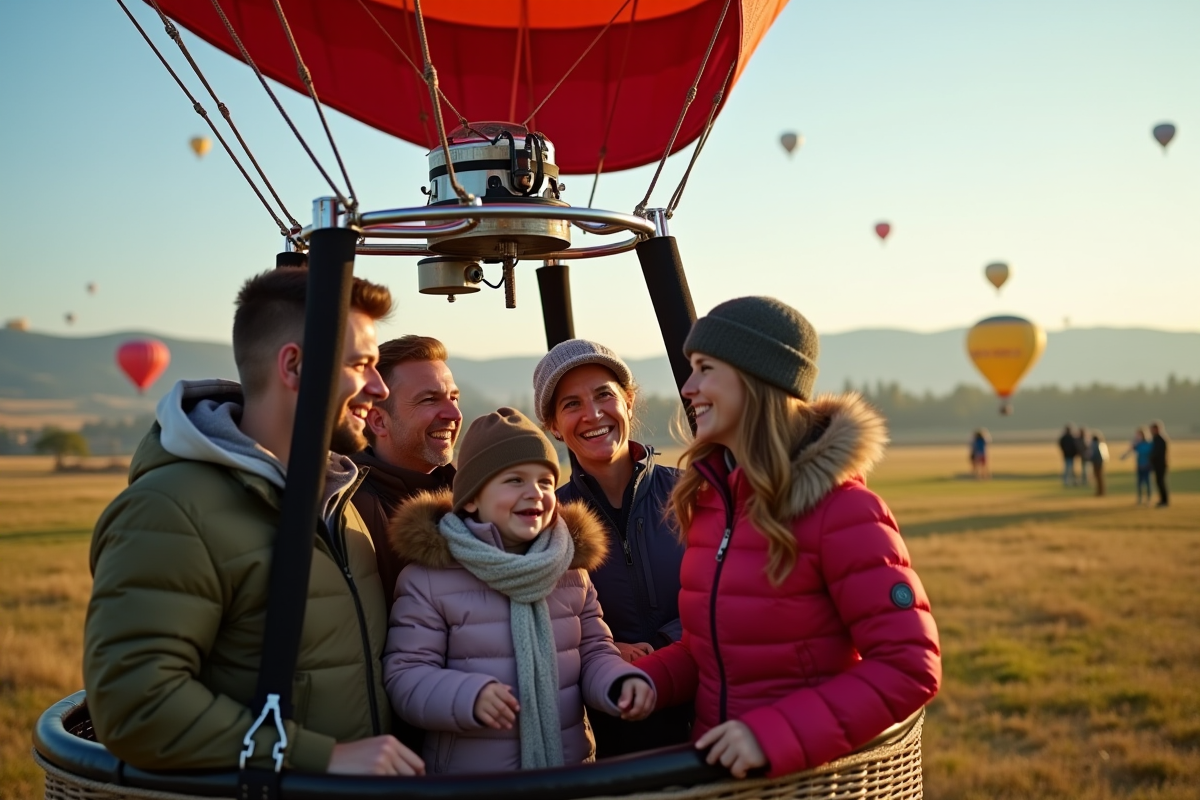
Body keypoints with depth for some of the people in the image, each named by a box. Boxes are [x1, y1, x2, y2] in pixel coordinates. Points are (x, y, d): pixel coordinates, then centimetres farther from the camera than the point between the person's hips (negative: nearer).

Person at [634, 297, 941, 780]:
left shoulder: (840, 508, -18)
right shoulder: (708, 498, 2)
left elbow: (910, 667, -20)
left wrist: (773, 733, -26)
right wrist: (652, 679, -7)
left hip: (808, 772, -6)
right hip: (716, 765, 6)